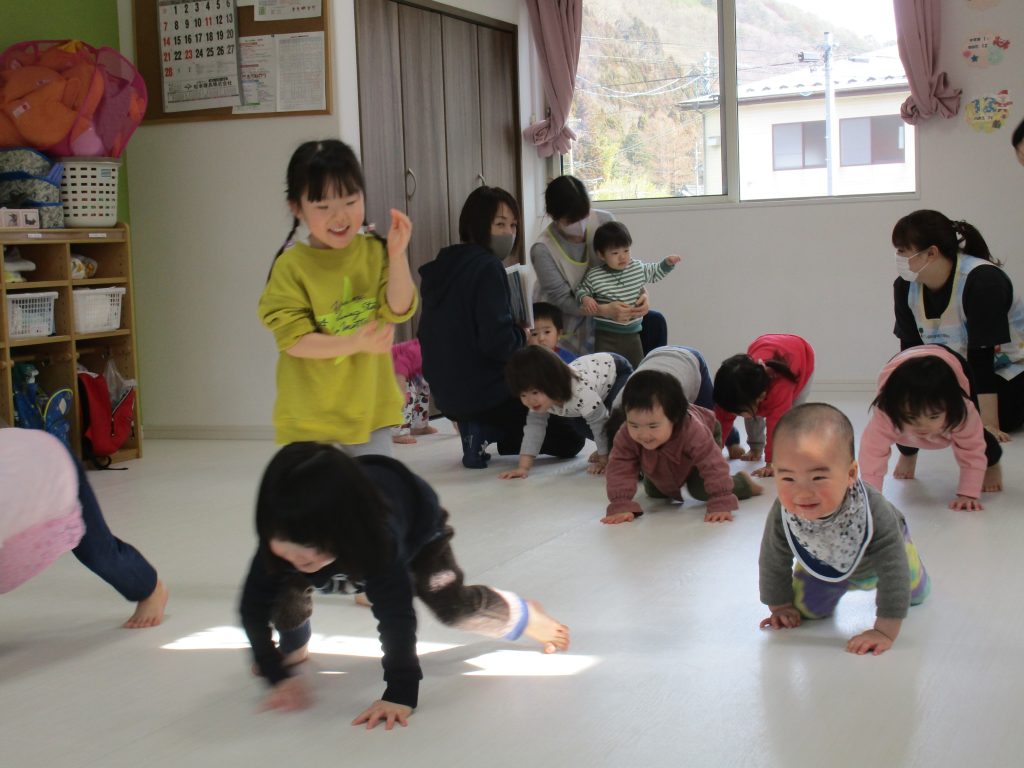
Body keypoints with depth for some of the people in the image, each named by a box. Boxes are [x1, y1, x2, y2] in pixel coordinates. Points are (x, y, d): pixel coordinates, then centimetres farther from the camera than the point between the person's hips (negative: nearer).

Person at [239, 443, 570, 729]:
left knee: (453, 605, -15)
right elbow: (253, 606, -32)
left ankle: (526, 616, 17)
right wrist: (278, 675, -38)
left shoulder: (378, 535, -49)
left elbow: (398, 615, -50)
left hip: (417, 524, -3)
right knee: (287, 583, -17)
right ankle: (294, 646, 16)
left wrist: (400, 695, -55)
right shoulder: (280, 536, -39)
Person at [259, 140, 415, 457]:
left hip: (370, 410, 3)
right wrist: (354, 343, -25)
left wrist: (397, 255, -24)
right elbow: (293, 340, -14)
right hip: (311, 418, -3)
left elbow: (398, 310, -10)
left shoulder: (374, 252, -2)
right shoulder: (291, 266, -10)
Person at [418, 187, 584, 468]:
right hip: (485, 396, -9)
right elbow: (498, 342, -26)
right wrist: (524, 337, -5)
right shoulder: (488, 268, -17)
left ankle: (478, 429, 9)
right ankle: (489, 433, -5)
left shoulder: (441, 267, 7)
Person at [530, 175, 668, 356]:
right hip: (572, 325, -5)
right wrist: (605, 311, -36)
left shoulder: (604, 221, -11)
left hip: (609, 308, 5)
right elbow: (562, 300, -22)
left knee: (655, 321, -8)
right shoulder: (542, 250, -22)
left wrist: (641, 294, -23)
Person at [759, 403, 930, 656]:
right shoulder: (783, 514, -41)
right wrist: (780, 608, -11)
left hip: (876, 557, -1)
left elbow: (893, 573, -41)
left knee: (915, 593, 20)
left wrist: (885, 631, -42)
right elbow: (773, 562, -21)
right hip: (824, 564, 1)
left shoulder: (873, 511, -48)